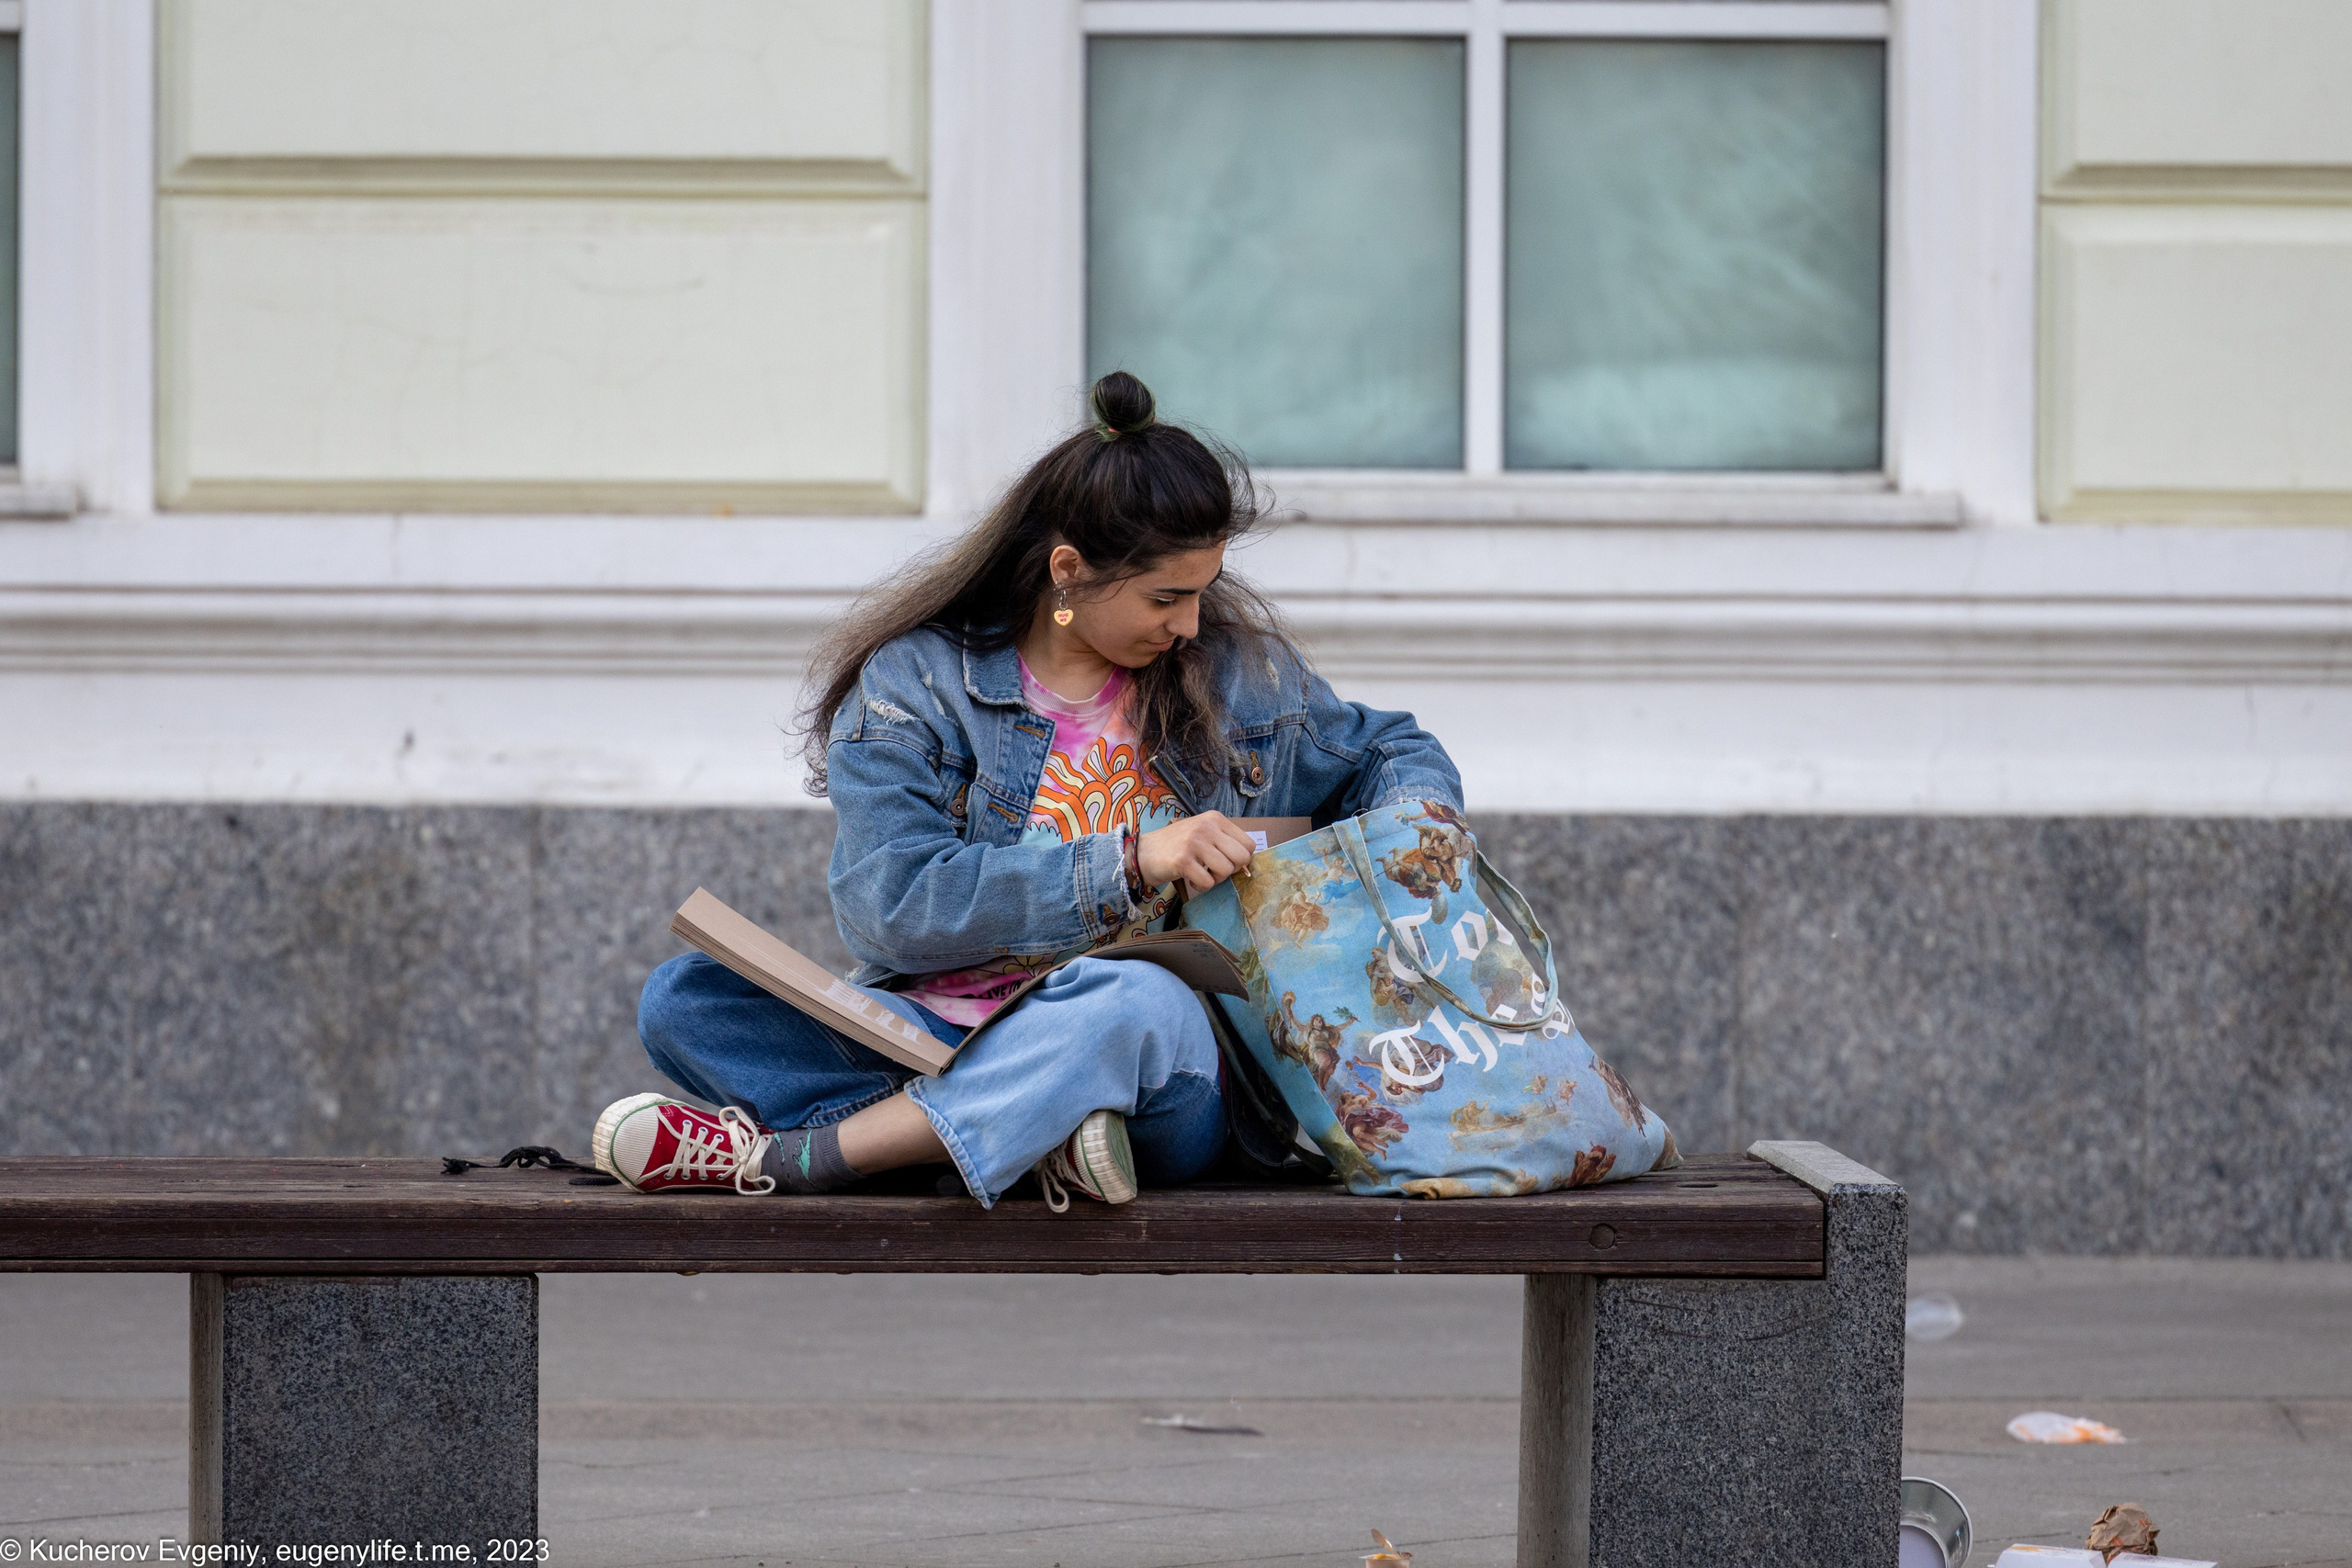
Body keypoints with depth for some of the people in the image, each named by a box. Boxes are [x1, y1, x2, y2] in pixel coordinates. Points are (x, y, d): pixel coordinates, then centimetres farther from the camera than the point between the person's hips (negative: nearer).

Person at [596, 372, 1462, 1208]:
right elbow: (889, 905, -12)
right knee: (683, 998, -23)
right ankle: (1029, 1138, -36)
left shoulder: (1239, 671, 12)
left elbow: (1388, 752, 30)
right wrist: (1128, 866, -17)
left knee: (1140, 1006, -39)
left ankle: (776, 1158, -29)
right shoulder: (914, 681, 1)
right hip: (933, 1040, 0)